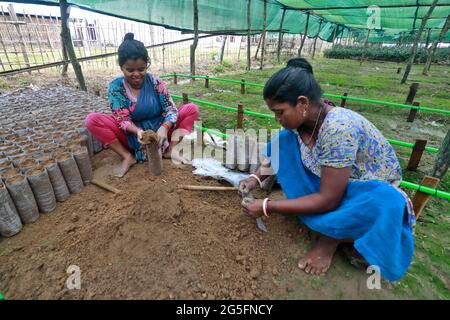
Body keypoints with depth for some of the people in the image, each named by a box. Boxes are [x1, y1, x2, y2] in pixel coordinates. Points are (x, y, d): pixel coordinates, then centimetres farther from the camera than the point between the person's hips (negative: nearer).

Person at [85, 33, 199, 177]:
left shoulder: (155, 81, -9)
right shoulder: (116, 87, -9)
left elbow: (171, 109, -14)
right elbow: (123, 120, -14)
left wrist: (164, 128, -36)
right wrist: (137, 131, -37)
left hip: (159, 131, 0)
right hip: (133, 135, 0)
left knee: (192, 109, -16)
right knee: (92, 120, -21)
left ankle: (172, 149, -24)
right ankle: (128, 157, -17)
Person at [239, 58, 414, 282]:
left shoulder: (338, 128, -34)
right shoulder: (302, 118, -13)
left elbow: (328, 200, -31)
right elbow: (280, 153, 6)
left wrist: (267, 208, -27)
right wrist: (257, 178, -9)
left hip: (370, 191, -5)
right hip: (325, 181, 6)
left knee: (387, 202, -40)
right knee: (283, 139, -7)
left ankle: (330, 234, -11)